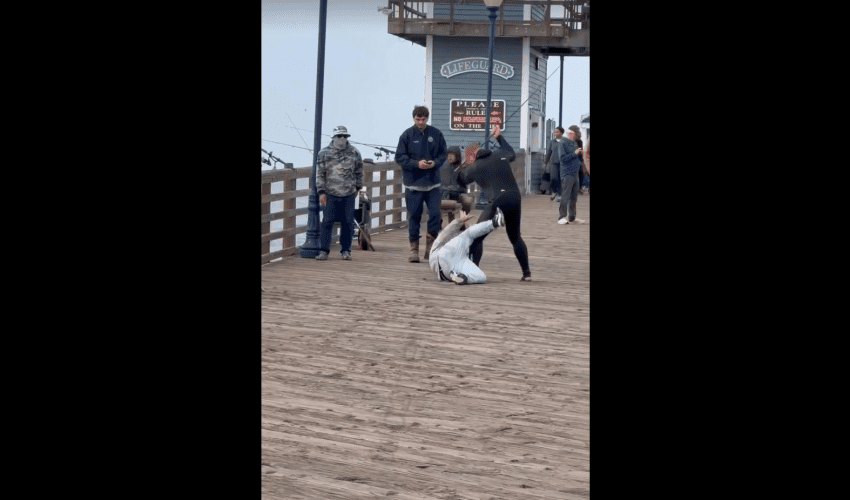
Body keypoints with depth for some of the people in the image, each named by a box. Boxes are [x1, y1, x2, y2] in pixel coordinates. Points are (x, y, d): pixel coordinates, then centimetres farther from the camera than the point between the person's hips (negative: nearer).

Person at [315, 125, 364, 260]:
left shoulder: (354, 153, 6)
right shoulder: (324, 153, 2)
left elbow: (359, 172, 17)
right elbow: (320, 174, 3)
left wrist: (357, 187, 16)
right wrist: (321, 192, -3)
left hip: (349, 194, 1)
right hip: (330, 194, -1)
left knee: (347, 223, 4)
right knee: (327, 222, -4)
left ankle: (346, 250, 15)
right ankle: (323, 251, 1)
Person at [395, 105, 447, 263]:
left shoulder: (436, 134, 3)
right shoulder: (407, 135, -2)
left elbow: (443, 154, 9)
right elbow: (399, 157, -2)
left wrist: (435, 163, -11)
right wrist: (416, 164, -15)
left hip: (433, 183, 1)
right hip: (413, 184, -1)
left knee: (436, 214, -4)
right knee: (413, 216, 4)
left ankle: (431, 245, 13)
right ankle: (414, 248, 15)